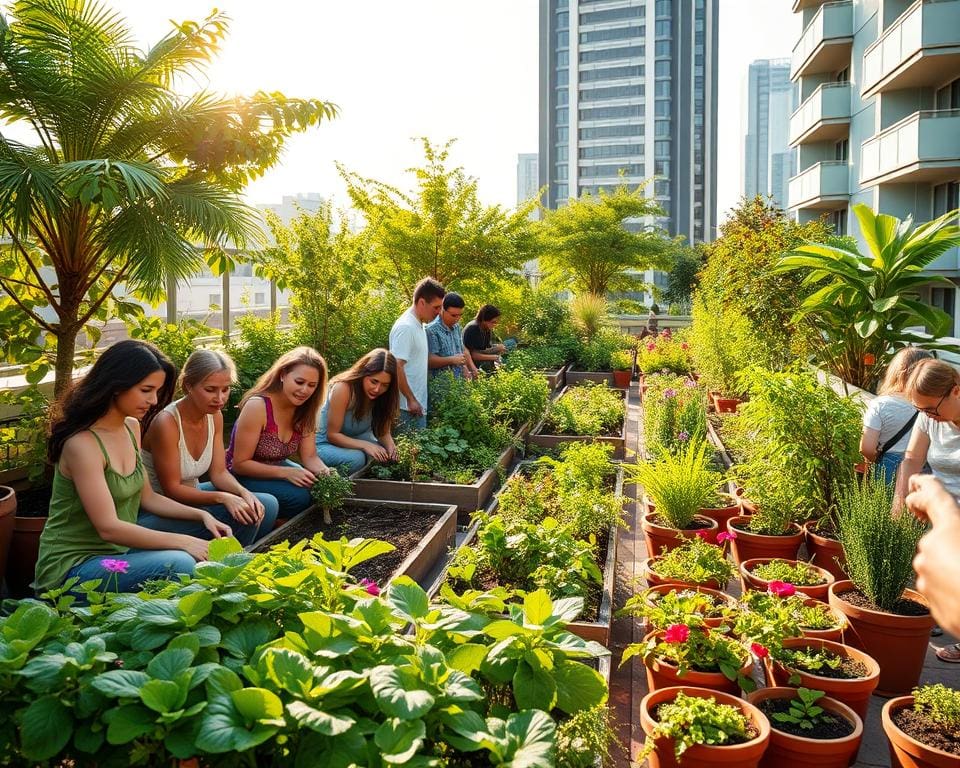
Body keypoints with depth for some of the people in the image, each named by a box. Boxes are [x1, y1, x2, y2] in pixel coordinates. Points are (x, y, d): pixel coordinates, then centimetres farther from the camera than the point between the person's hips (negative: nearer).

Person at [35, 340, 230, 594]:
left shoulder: (132, 427, 5)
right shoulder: (83, 443, -21)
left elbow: (146, 497, 13)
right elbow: (108, 527, -24)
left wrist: (202, 515, 0)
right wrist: (181, 541, -23)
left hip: (118, 550, 8)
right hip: (72, 567, -8)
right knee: (179, 564, -28)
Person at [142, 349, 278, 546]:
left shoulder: (215, 416, -2)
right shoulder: (166, 423, -25)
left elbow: (219, 473, 1)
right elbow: (171, 489, -20)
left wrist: (244, 493, -19)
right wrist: (223, 498, -30)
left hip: (190, 496, 8)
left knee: (267, 506, -5)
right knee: (239, 517, -25)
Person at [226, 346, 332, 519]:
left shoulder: (304, 410, -4)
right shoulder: (257, 406, -25)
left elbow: (310, 457, -6)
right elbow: (240, 464, -22)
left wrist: (324, 471, -29)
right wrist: (286, 473, -32)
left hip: (276, 468, 7)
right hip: (242, 477, -7)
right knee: (298, 496, -28)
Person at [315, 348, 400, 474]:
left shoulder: (381, 396, -10)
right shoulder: (343, 388, -26)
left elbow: (383, 432, -2)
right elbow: (332, 435, -21)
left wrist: (390, 445, -25)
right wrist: (365, 445, -34)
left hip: (356, 443, 5)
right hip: (326, 444, -5)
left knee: (388, 455, -18)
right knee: (356, 458, -33)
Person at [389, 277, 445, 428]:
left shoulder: (418, 325, 12)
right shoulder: (405, 327, -17)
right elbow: (396, 367, -22)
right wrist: (411, 399, -20)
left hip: (419, 404, 9)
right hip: (409, 407, -9)